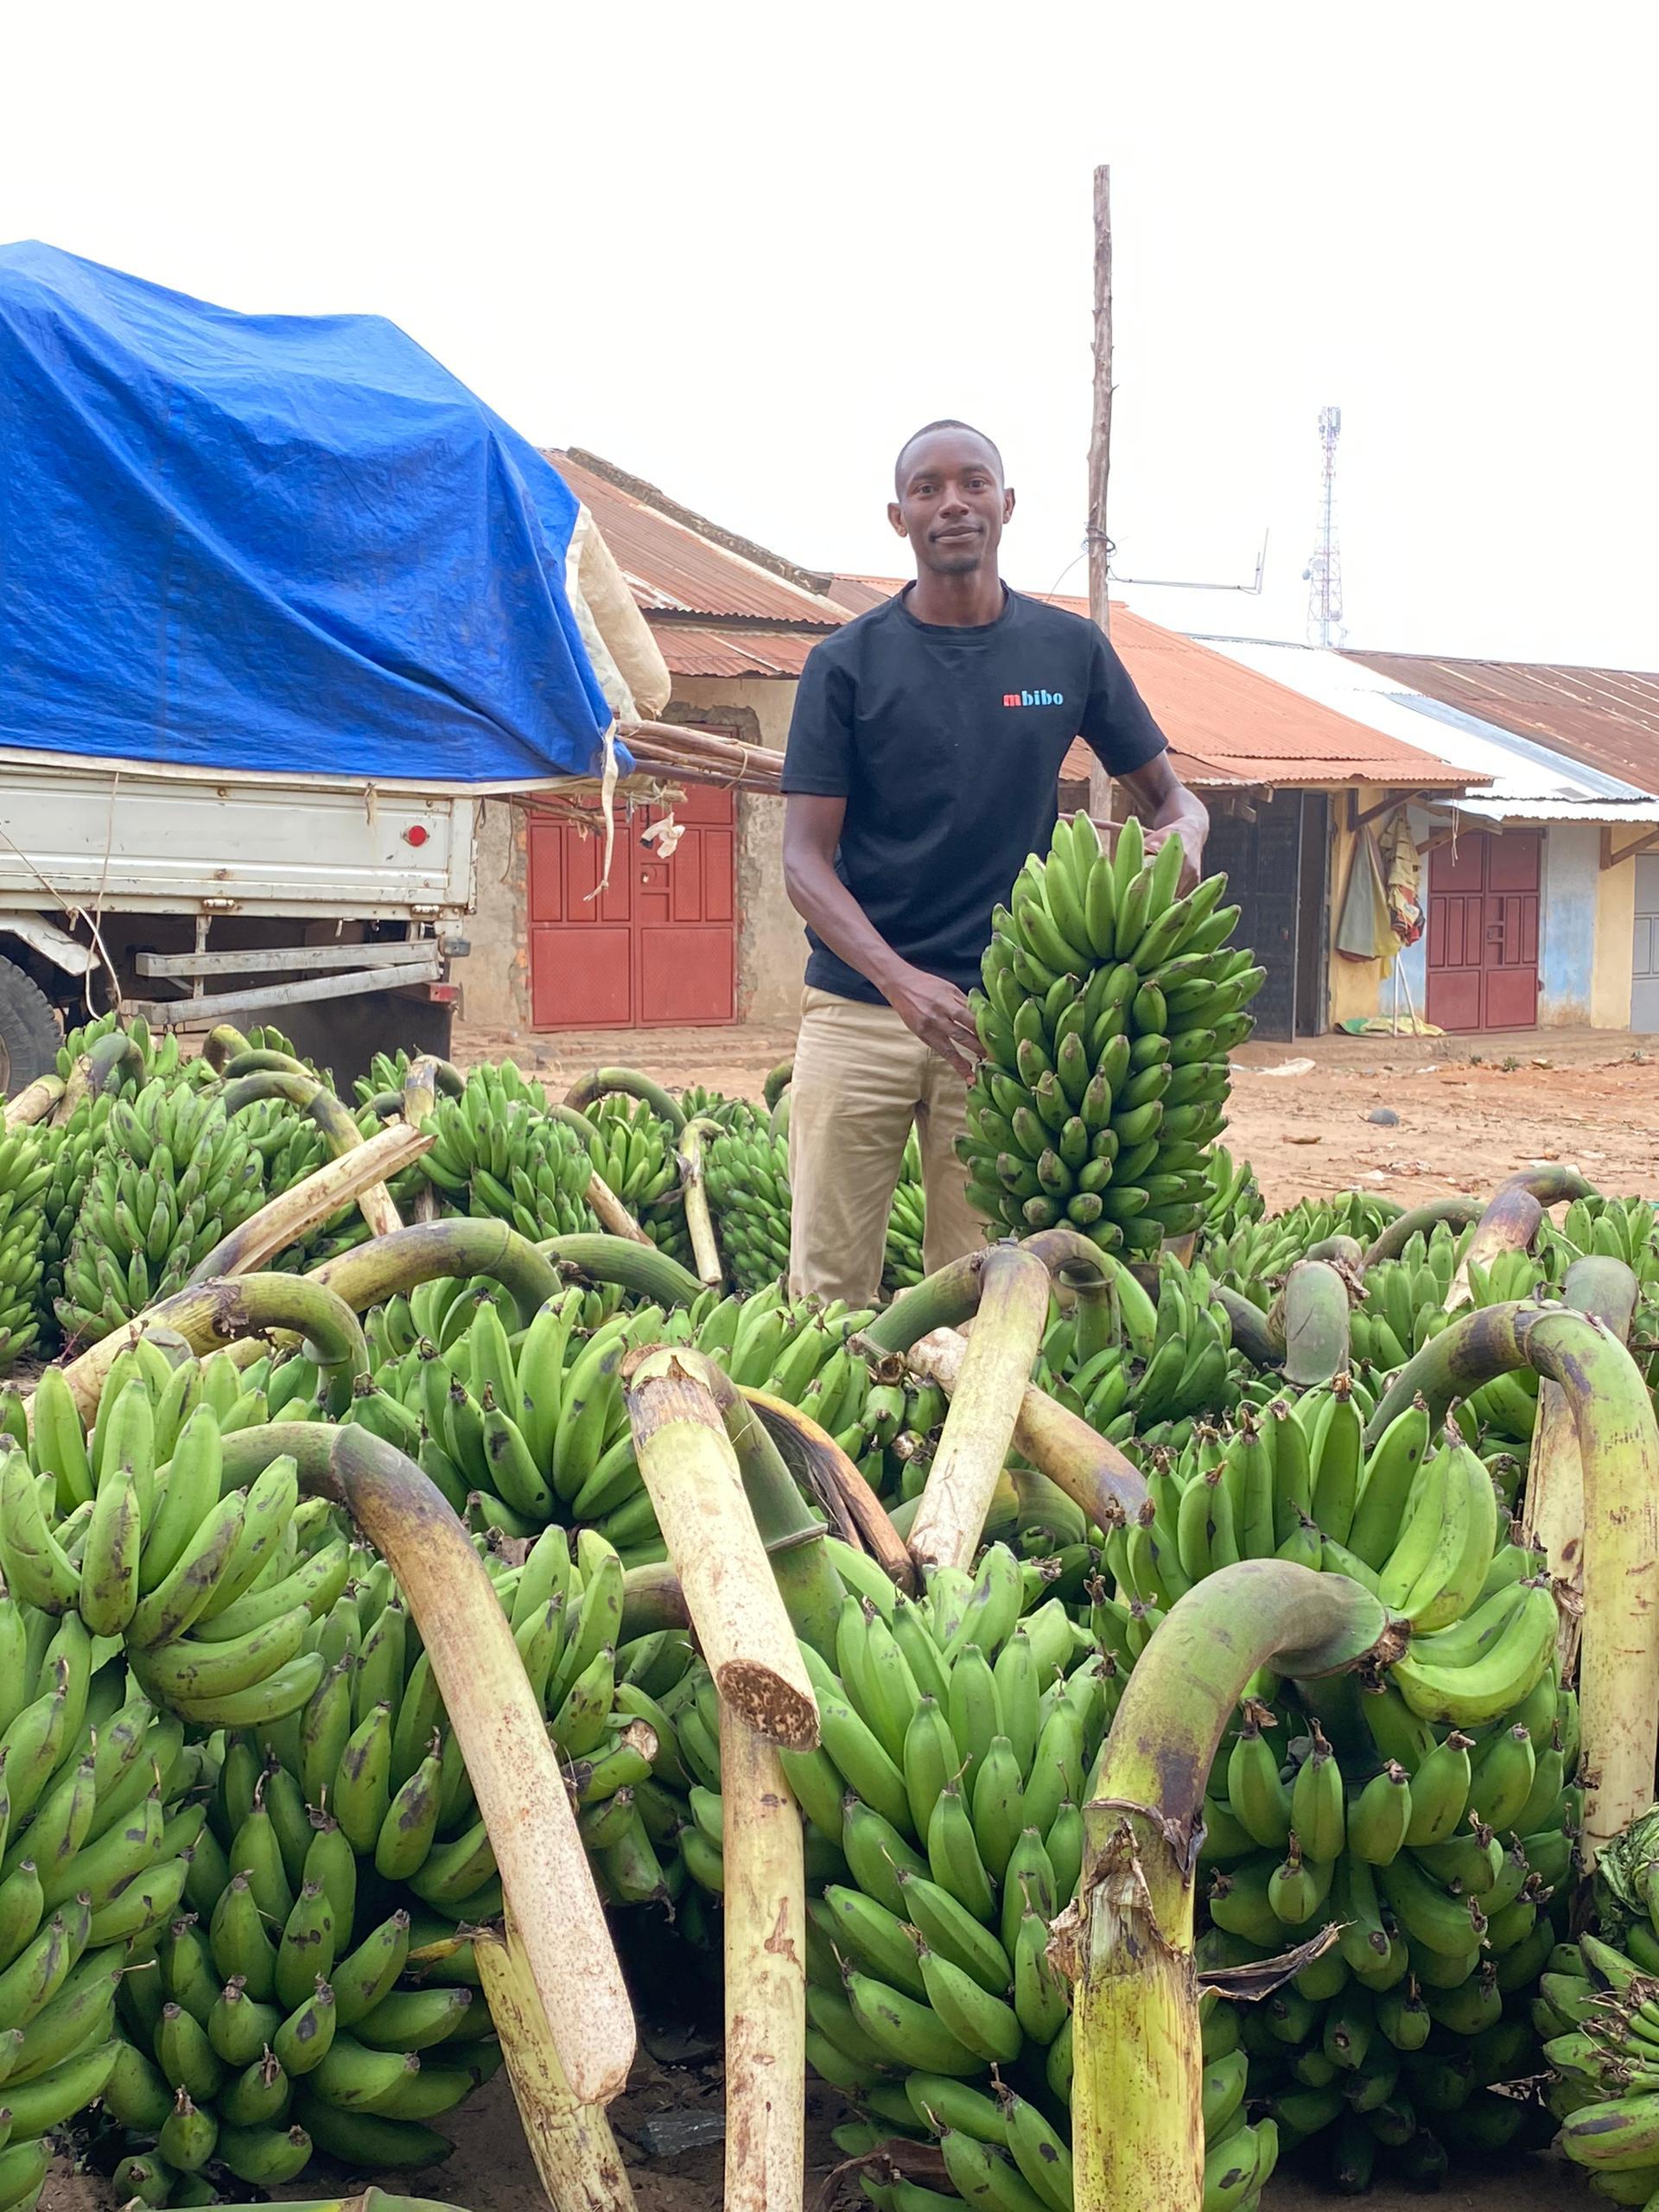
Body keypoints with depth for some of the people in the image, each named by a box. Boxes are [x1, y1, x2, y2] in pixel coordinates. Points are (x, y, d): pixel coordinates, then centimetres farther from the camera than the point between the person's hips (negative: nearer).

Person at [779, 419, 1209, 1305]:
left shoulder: (1070, 649, 7)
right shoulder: (847, 663, 2)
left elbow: (1168, 795, 15)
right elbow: (805, 858, -3)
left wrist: (1181, 842, -11)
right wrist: (899, 977, -20)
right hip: (857, 1007, -1)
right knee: (827, 1283, -2)